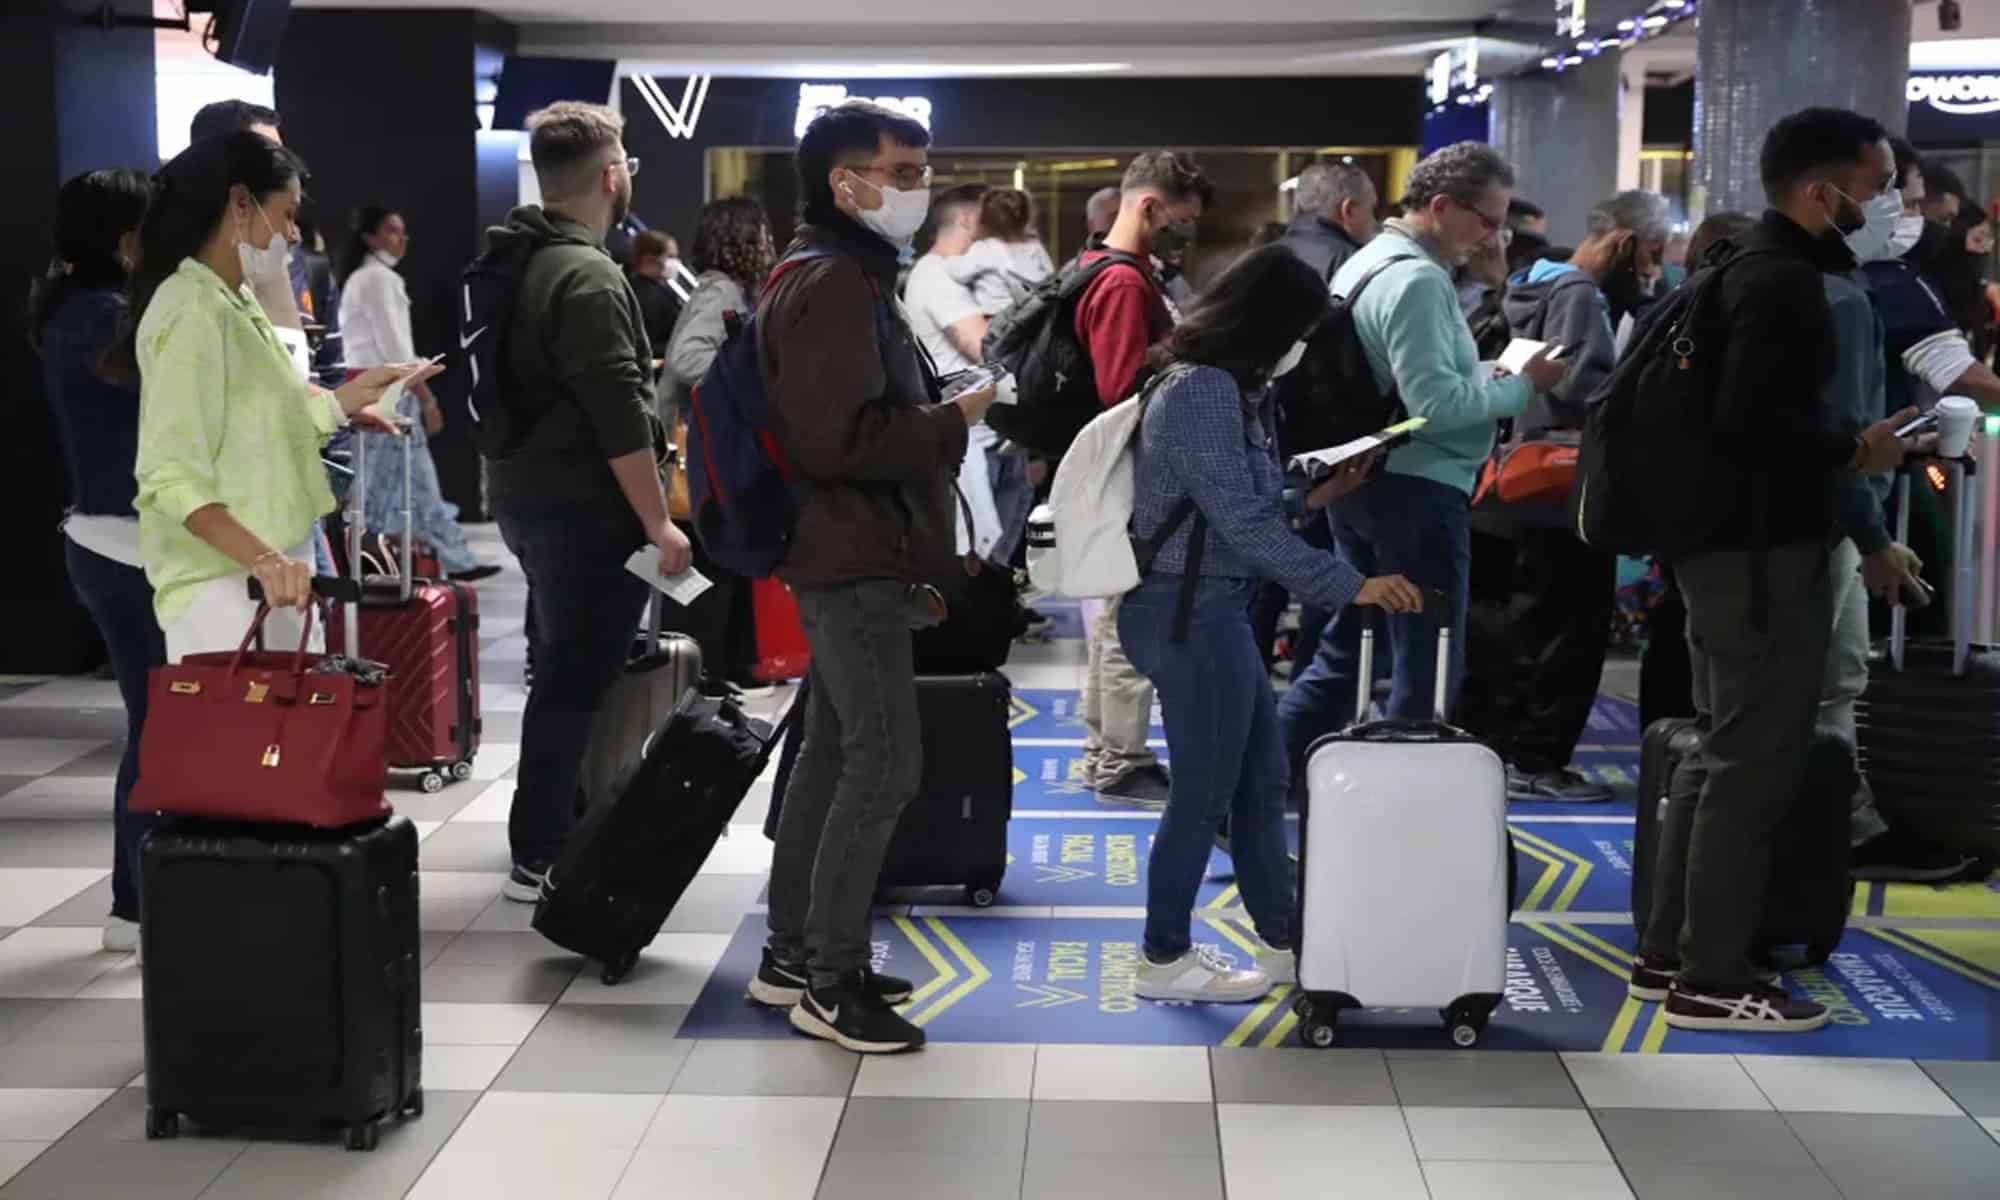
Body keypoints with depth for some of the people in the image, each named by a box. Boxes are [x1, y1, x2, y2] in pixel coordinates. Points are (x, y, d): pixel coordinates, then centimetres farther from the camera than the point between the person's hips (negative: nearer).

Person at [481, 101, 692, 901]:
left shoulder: (511, 262, 13)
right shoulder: (586, 276, -18)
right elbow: (619, 418, -23)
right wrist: (659, 522, -19)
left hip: (523, 494, 10)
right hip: (586, 508, -10)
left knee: (564, 669, 21)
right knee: (577, 679, -4)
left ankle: (567, 825, 33)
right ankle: (539, 857, 1)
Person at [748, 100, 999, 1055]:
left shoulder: (847, 273, 19)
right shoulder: (831, 283, -16)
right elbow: (840, 439, -25)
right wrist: (954, 420, -15)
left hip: (853, 559, 11)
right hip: (855, 562, -11)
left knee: (834, 754, 14)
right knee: (885, 763, -8)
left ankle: (793, 954, 23)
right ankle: (832, 980, 1)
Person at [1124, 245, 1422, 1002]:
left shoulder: (1229, 391, 13)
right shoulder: (1201, 393, -18)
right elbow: (1244, 524, -22)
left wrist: (1316, 498, 10)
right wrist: (1351, 585, -21)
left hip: (1214, 609, 10)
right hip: (1191, 613, -10)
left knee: (1261, 782, 16)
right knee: (1204, 795, 1)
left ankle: (1282, 942, 28)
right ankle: (1163, 960, 15)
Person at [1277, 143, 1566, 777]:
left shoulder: (1366, 261, 16)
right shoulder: (1418, 280, -17)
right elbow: (1436, 402, -24)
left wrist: (1488, 374, 12)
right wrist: (1522, 385, -14)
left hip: (1362, 480, 10)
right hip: (1417, 488, -10)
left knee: (1344, 651, 16)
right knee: (1426, 669, 0)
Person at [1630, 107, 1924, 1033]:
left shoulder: (1756, 267, 16)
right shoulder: (1786, 280, -16)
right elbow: (1752, 420, -26)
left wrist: (1839, 445, 13)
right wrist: (1855, 452, -13)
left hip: (1727, 542, 11)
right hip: (1765, 551, -11)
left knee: (1722, 752, 16)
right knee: (1755, 762, -4)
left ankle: (1671, 953, 22)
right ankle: (1713, 979, 3)